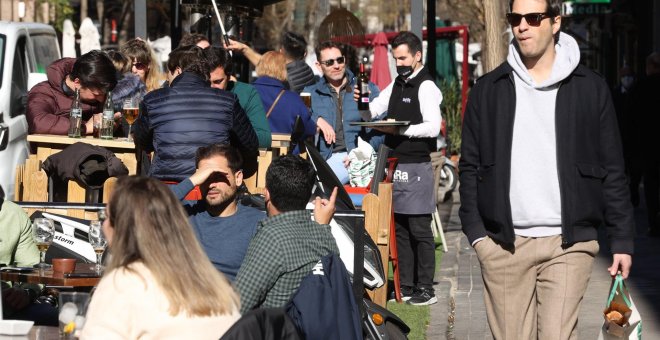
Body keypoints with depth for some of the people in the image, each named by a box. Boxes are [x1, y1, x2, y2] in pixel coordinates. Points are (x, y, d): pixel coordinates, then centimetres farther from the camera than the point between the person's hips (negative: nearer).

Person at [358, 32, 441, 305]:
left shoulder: (426, 87, -10)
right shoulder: (397, 84, 16)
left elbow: (433, 127, -19)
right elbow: (371, 112, 20)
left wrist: (399, 129, -20)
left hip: (416, 166, -8)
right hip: (397, 165, 8)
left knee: (419, 229, -6)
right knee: (401, 229, 10)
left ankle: (425, 289, -3)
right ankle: (405, 287, 16)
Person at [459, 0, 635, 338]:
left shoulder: (591, 89, 5)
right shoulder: (488, 90, 9)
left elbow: (612, 170, 6)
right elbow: (470, 166, 11)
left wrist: (622, 239, 2)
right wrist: (475, 231, 1)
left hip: (568, 244, -2)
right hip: (504, 245, 2)